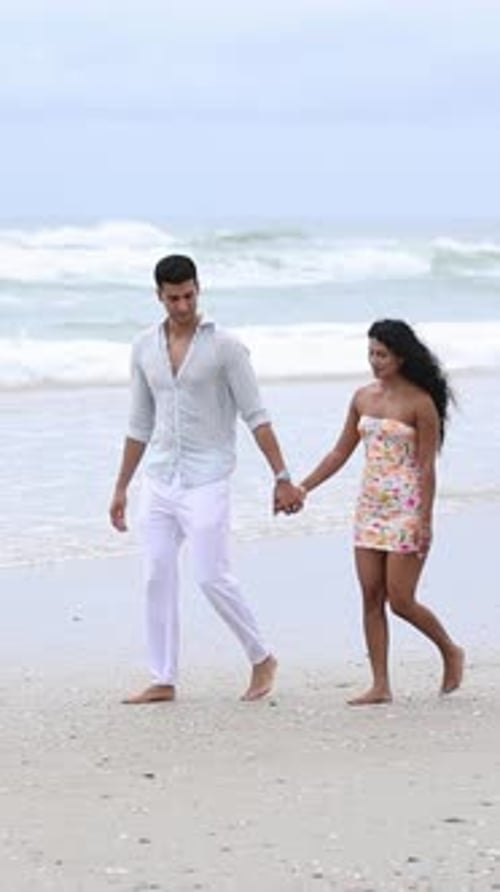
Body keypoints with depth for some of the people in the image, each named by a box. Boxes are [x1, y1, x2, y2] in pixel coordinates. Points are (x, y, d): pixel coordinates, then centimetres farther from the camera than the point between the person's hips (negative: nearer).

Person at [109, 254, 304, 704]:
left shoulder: (224, 346, -7)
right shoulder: (145, 347, 7)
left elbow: (256, 416, -7)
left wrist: (282, 477, -11)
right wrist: (121, 489, 16)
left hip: (205, 481, -5)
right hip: (159, 480, 5)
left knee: (213, 578, -7)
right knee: (158, 578, 3)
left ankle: (262, 659, 12)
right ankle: (163, 680, 9)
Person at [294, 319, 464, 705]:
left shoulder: (420, 403, -9)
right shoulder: (364, 398, 9)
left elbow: (427, 466, -11)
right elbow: (341, 453, 16)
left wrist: (425, 521, -16)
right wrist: (301, 489, 11)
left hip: (406, 510, -6)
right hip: (370, 508, 7)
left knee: (400, 600, -6)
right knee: (372, 598, 2)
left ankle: (451, 652, 18)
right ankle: (381, 685, 4)